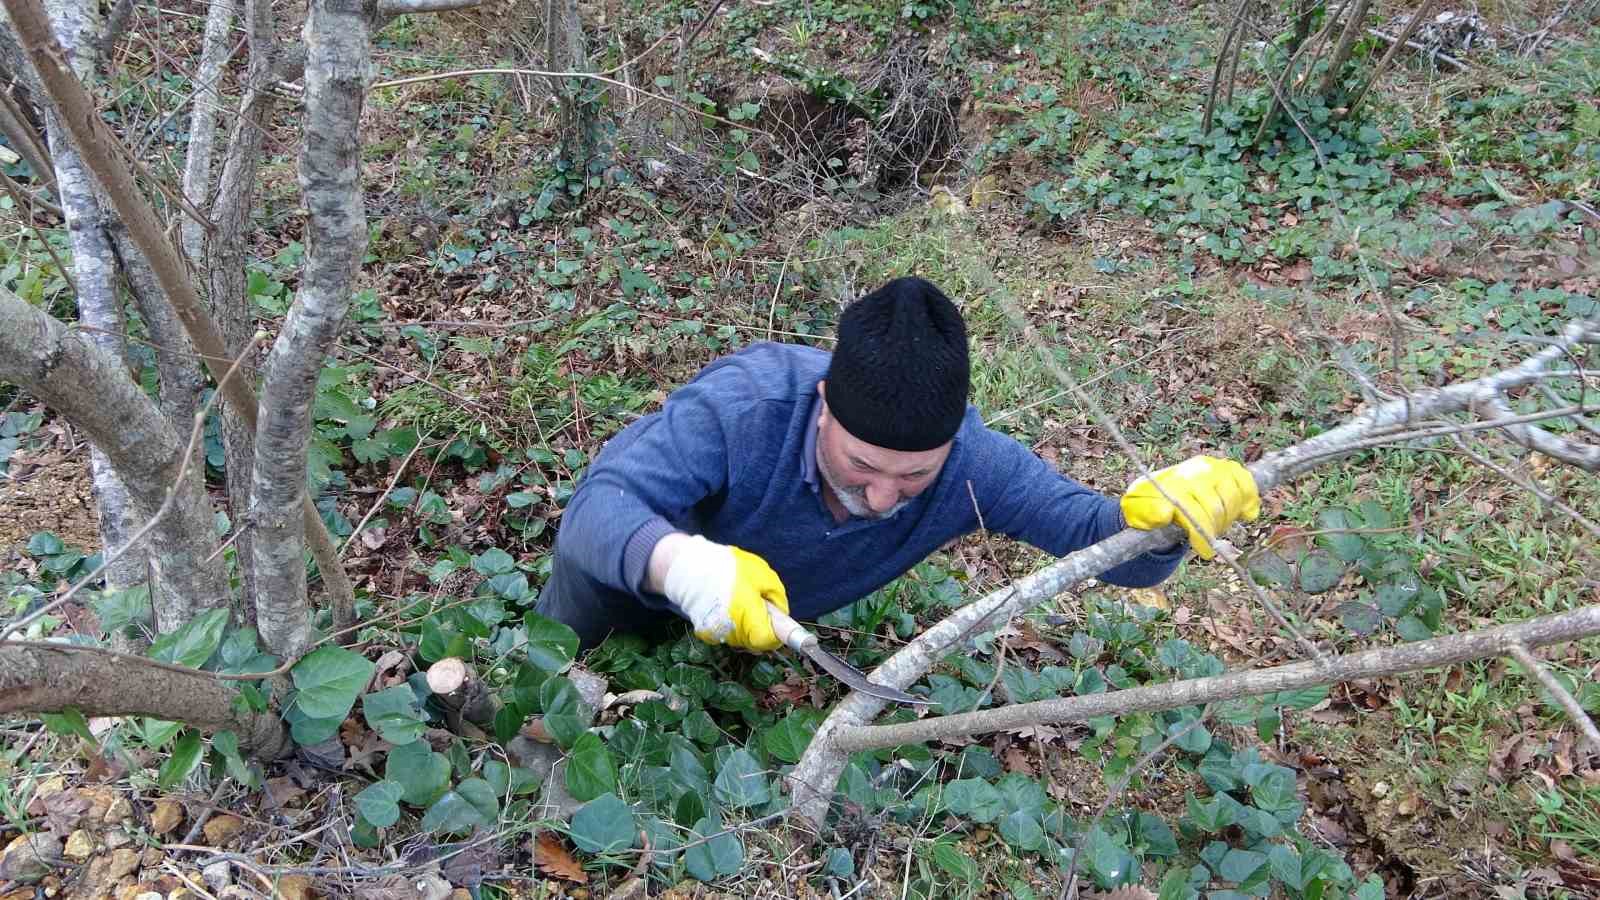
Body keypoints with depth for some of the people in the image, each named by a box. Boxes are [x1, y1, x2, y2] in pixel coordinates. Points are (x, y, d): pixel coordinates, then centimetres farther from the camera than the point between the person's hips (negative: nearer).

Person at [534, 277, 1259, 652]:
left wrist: (1154, 514, -57)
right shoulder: (745, 404, -46)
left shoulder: (973, 462, -35)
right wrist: (681, 563, -72)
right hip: (635, 565, -2)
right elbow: (596, 508, -49)